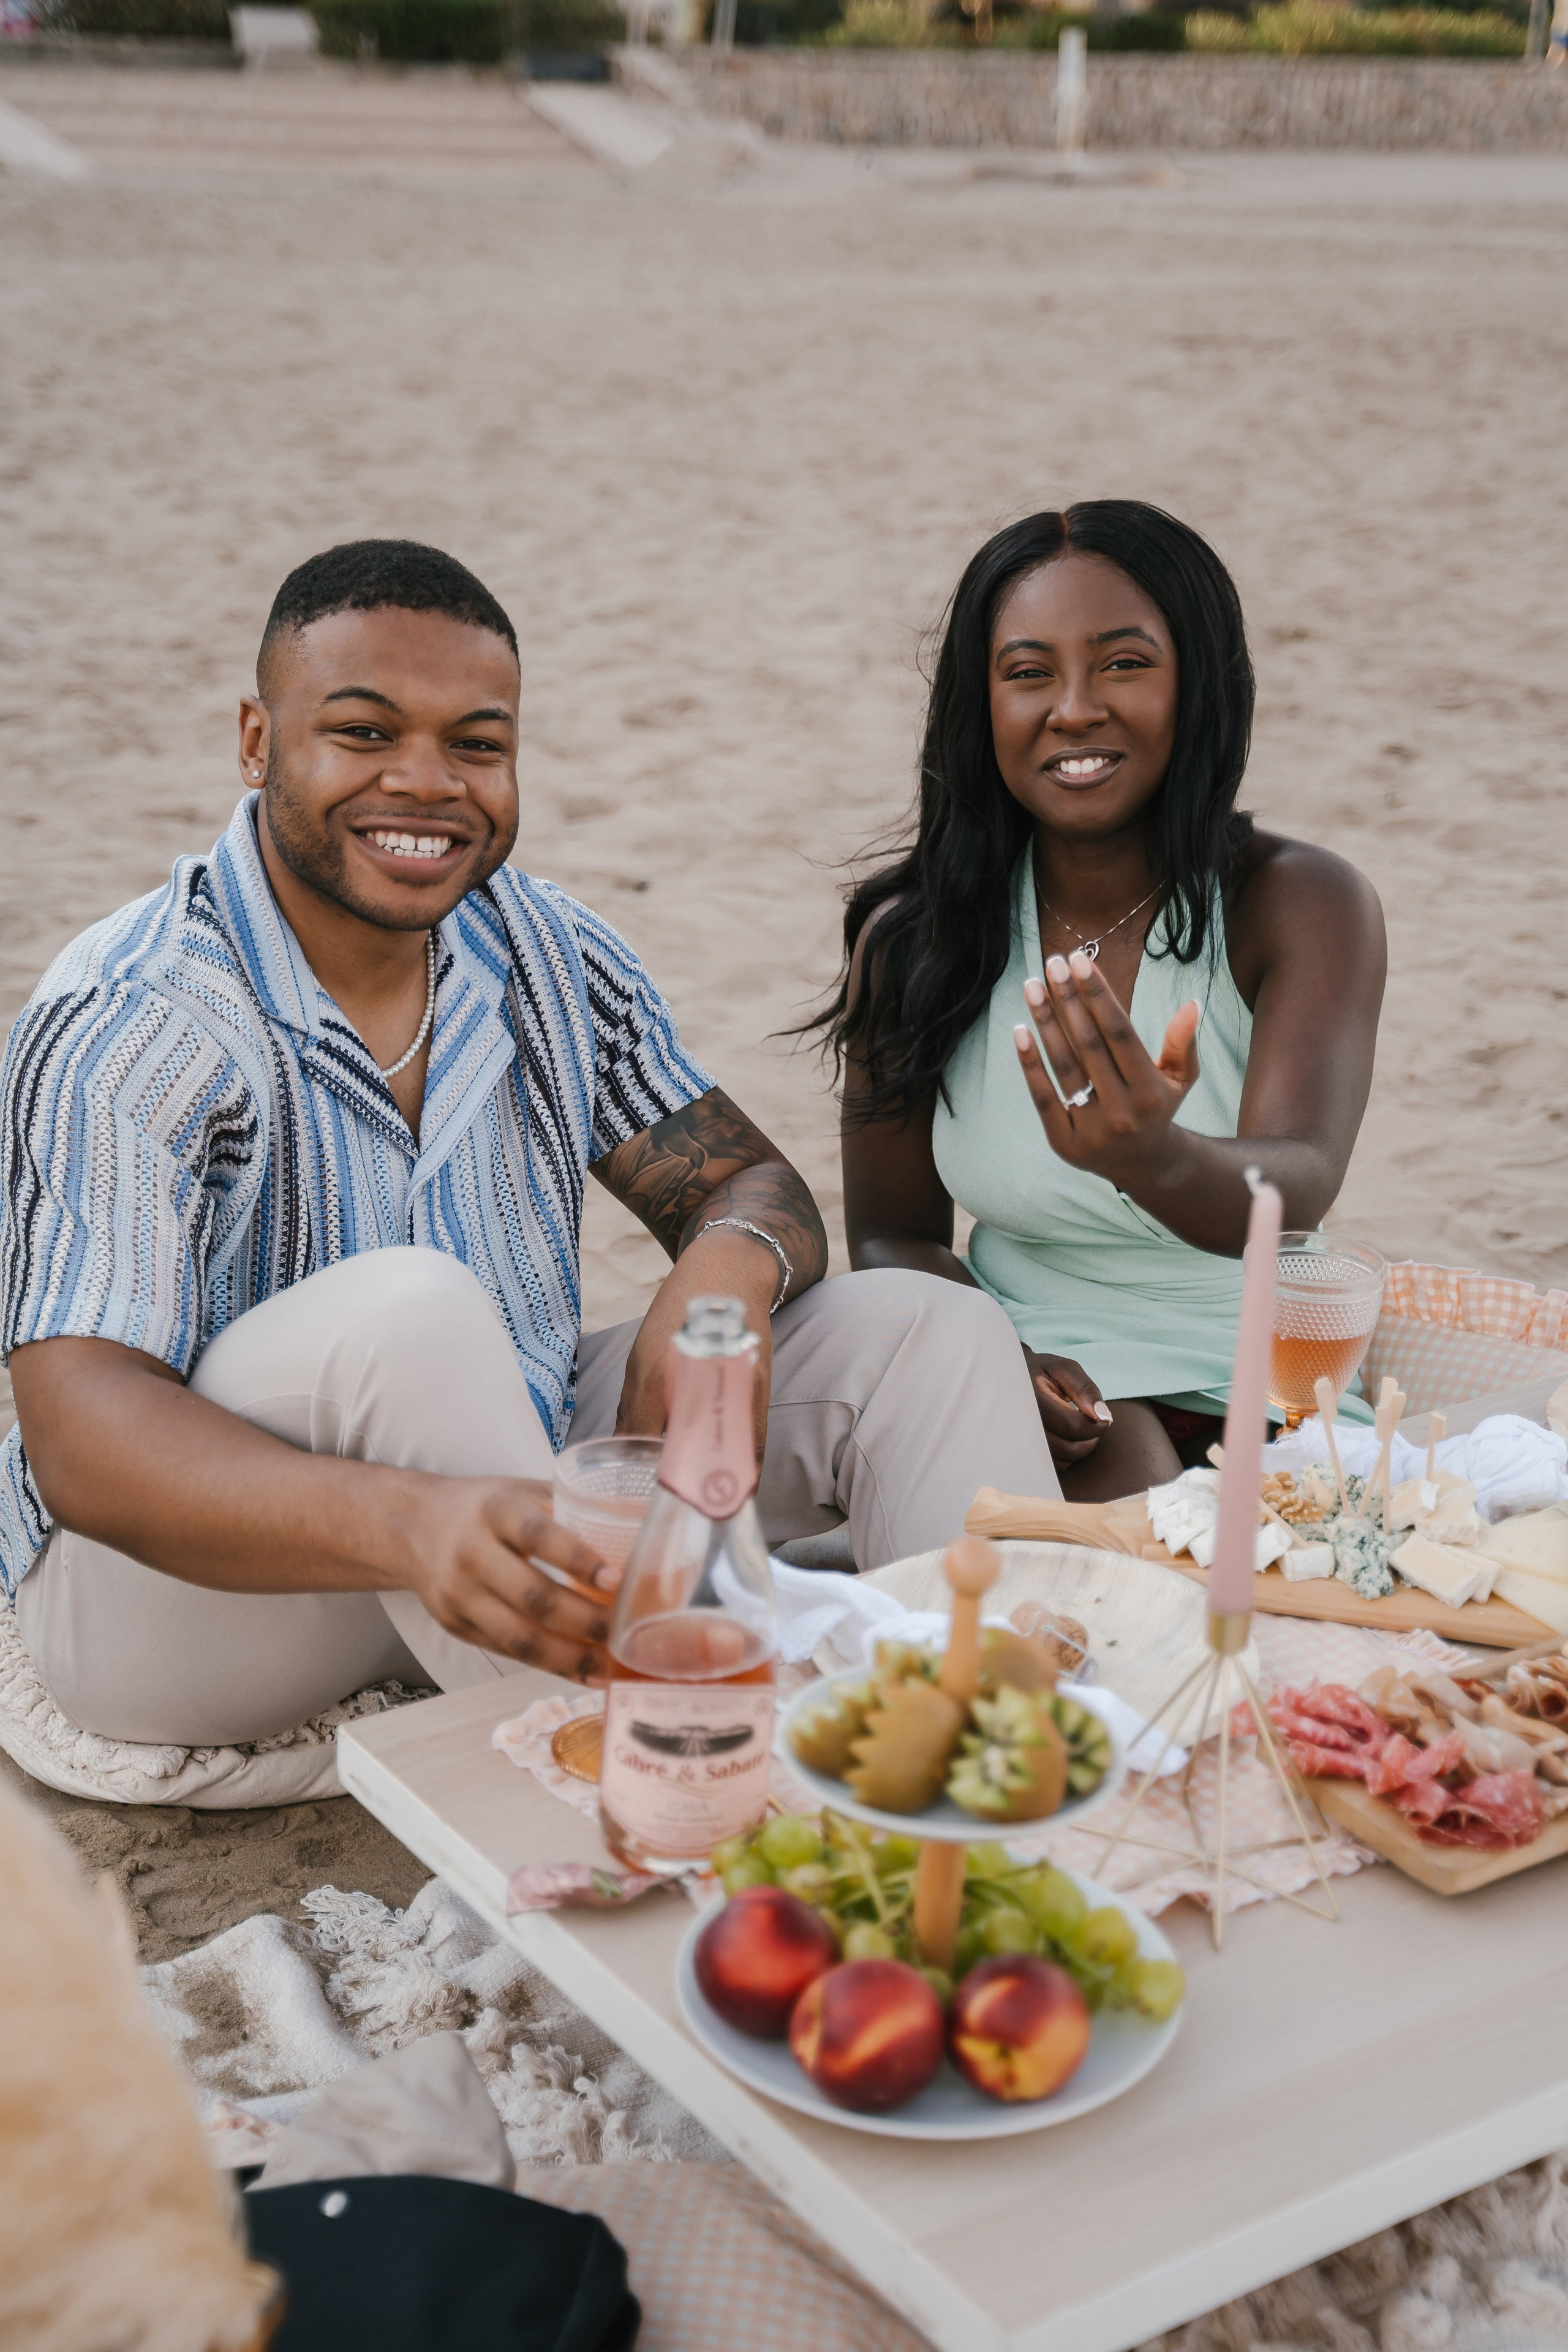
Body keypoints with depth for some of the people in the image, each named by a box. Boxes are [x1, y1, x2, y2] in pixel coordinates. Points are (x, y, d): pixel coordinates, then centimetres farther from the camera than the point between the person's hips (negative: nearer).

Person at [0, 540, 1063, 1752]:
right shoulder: (124, 1029, -20)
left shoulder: (550, 956, 1)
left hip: (513, 1488, 7)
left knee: (923, 1330, -6)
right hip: (192, 1587, -6)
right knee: (408, 1310, -37)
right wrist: (410, 1523, -50)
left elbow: (751, 1186, 5)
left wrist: (730, 1267, -23)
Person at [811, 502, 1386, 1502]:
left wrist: (1154, 1160, -50)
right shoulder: (911, 935, -3)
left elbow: (1298, 1186, -26)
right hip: (1046, 1382, 0)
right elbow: (893, 1233, 5)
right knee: (1120, 1461, -32)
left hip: (1258, 1390, 1)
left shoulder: (1305, 904, -8)